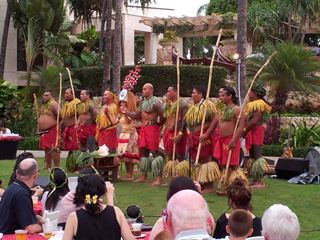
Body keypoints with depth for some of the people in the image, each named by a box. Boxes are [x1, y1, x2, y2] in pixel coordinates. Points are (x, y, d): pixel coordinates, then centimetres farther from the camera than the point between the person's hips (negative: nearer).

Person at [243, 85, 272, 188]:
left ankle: (260, 181, -8)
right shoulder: (252, 104, 18)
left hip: (256, 130, -10)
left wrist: (244, 131, -15)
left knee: (256, 155, -10)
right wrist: (245, 131, 3)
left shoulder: (259, 104, -12)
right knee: (252, 155, 12)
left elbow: (254, 121, -20)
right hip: (251, 132, 10)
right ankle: (255, 180, 18)